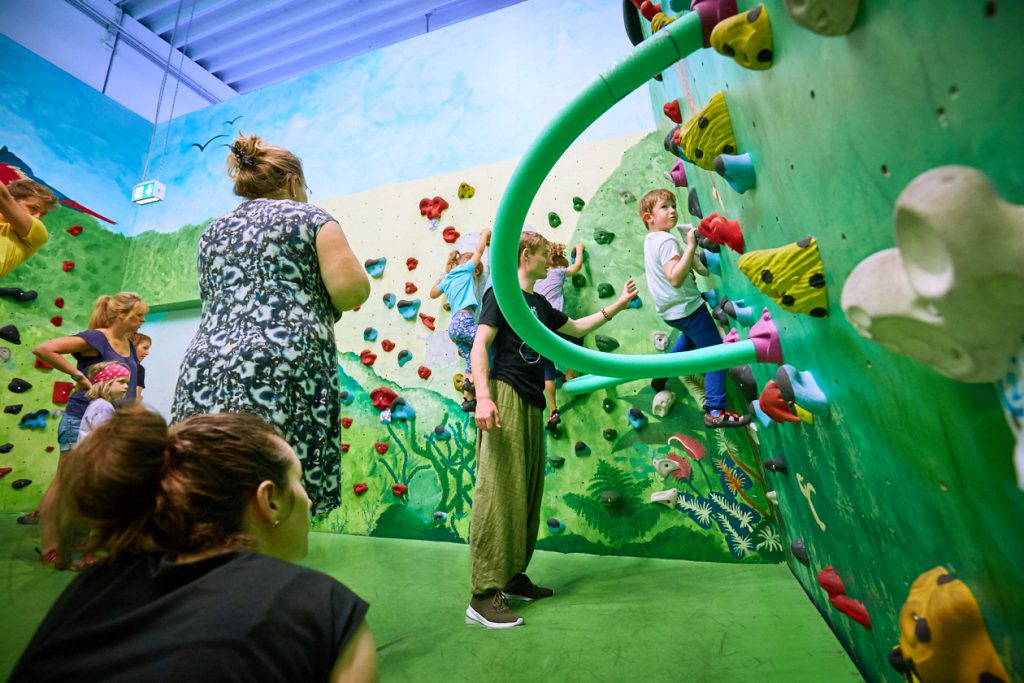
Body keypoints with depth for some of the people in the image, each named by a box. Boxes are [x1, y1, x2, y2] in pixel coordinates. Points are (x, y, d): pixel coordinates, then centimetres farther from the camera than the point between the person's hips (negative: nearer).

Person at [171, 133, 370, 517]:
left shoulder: (212, 233, 23)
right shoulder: (308, 217, 7)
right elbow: (351, 286, -8)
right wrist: (324, 309, 13)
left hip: (204, 371, 6)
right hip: (282, 371, -6)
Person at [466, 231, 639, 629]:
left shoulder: (539, 304, 22)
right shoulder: (501, 294, -2)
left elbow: (577, 328, 34)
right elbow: (479, 345, -11)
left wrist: (619, 304, 34)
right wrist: (483, 397, -23)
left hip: (532, 404, 9)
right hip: (506, 398, -9)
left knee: (528, 491, 11)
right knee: (499, 491, -10)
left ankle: (513, 577, 24)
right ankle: (484, 595, -4)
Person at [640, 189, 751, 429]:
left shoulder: (650, 239, 9)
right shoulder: (667, 241, -21)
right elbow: (675, 279, -34)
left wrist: (692, 256, 15)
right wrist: (691, 246, -33)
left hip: (669, 310, 10)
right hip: (686, 308, -10)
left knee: (690, 335, 37)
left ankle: (661, 376, 39)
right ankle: (715, 411, -4)